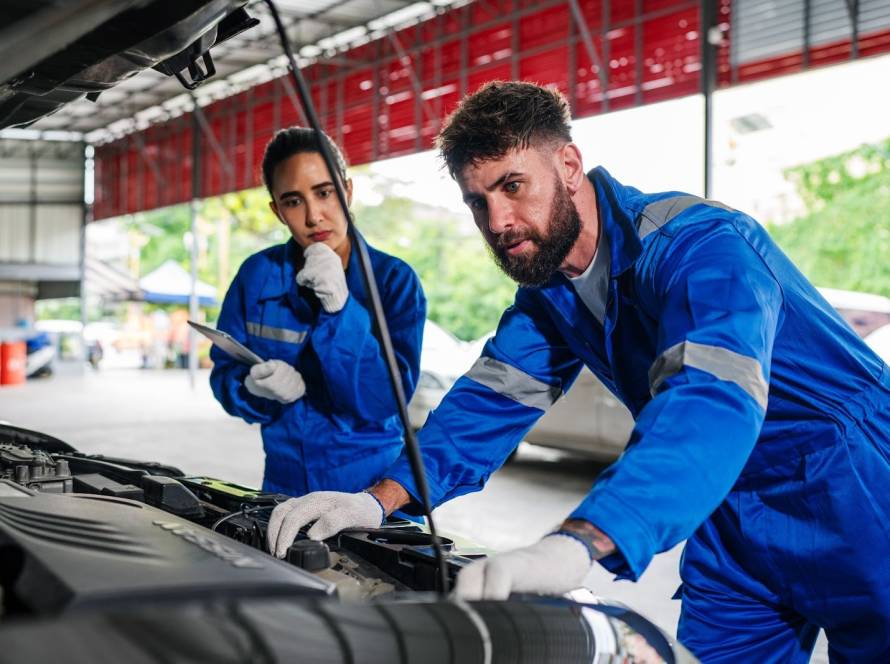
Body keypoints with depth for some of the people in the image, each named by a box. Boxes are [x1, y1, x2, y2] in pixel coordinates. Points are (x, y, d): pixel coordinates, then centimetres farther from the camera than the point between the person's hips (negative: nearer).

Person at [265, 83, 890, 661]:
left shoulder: (699, 244, -28)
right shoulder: (551, 291, 0)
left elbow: (708, 402, -44)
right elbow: (493, 400, -2)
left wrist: (576, 544, -58)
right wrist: (379, 499, -18)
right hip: (736, 527, 7)